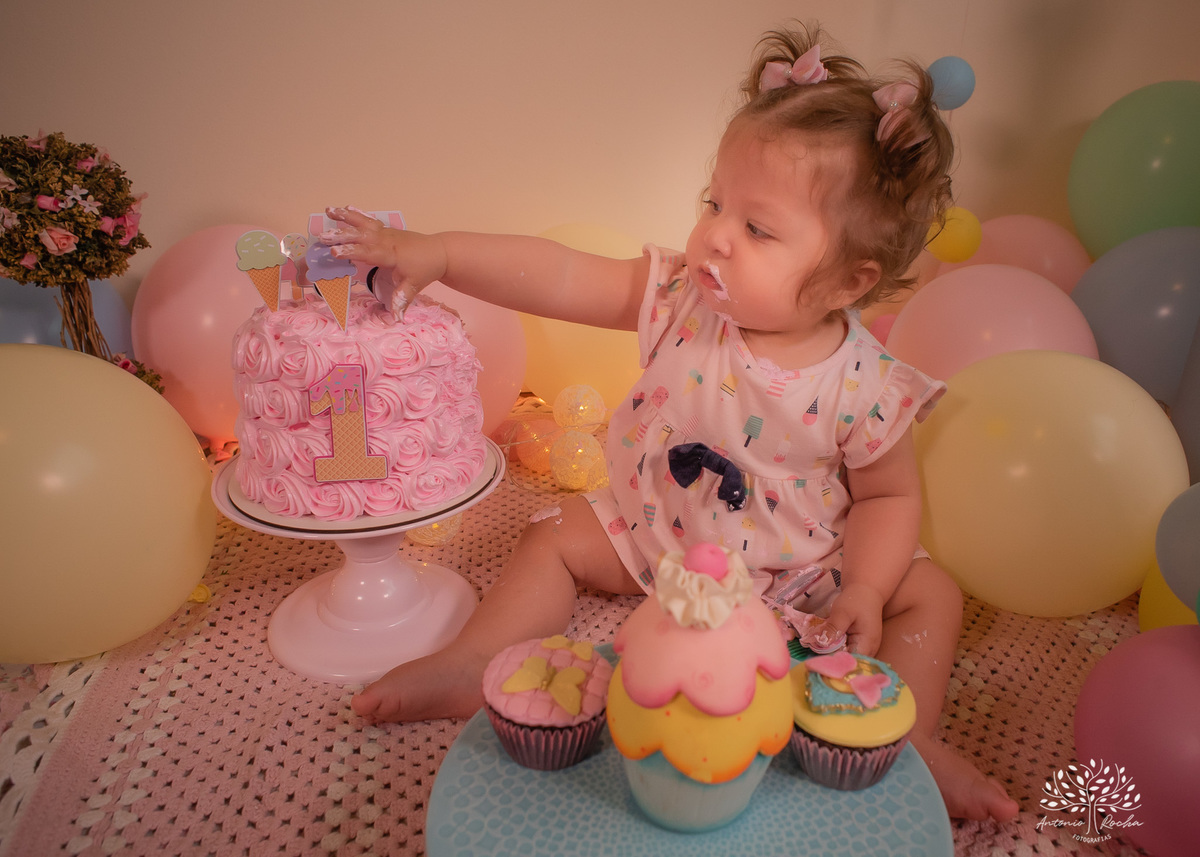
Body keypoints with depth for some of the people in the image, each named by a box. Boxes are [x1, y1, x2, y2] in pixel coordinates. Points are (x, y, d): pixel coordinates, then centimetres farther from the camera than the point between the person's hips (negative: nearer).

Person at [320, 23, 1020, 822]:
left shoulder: (864, 387, -24)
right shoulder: (680, 297, -20)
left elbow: (890, 496, -9)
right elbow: (560, 278, -24)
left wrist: (864, 591, -23)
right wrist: (433, 253, -31)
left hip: (799, 567, -1)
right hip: (659, 530, 2)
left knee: (930, 593, -12)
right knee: (558, 537, -4)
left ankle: (910, 736, 0)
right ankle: (474, 662, 4)